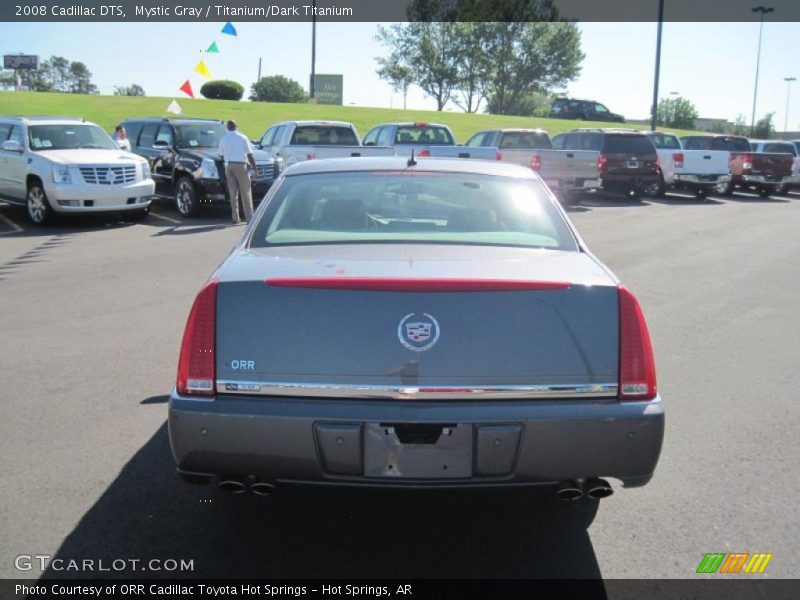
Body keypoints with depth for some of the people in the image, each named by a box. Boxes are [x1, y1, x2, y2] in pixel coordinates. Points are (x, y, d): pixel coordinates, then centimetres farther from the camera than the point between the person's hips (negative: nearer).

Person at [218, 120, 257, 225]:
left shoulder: (223, 139, 8)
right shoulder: (242, 137, -1)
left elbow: (221, 155, 14)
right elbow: (249, 154, -3)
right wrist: (254, 167, 2)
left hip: (228, 166, 3)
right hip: (240, 165, -3)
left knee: (233, 193, 7)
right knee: (246, 192, -2)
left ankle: (235, 218, 5)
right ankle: (249, 217, -7)